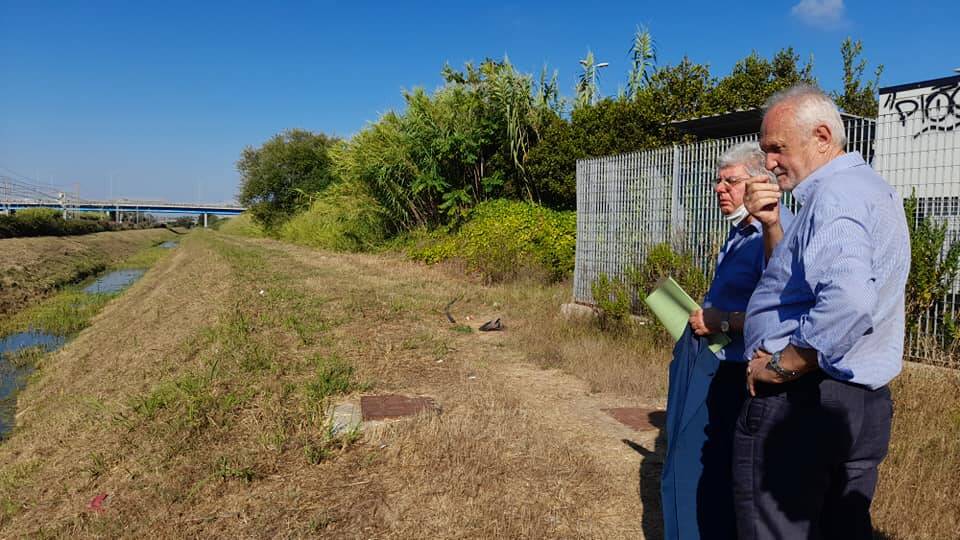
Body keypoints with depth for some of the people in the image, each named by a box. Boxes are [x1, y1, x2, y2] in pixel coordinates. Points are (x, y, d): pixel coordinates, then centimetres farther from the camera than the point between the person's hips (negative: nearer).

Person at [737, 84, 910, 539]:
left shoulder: (836, 195, -17)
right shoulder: (870, 188, 16)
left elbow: (847, 302, -33)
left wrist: (781, 366, -21)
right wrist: (772, 225, 7)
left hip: (799, 404, -10)